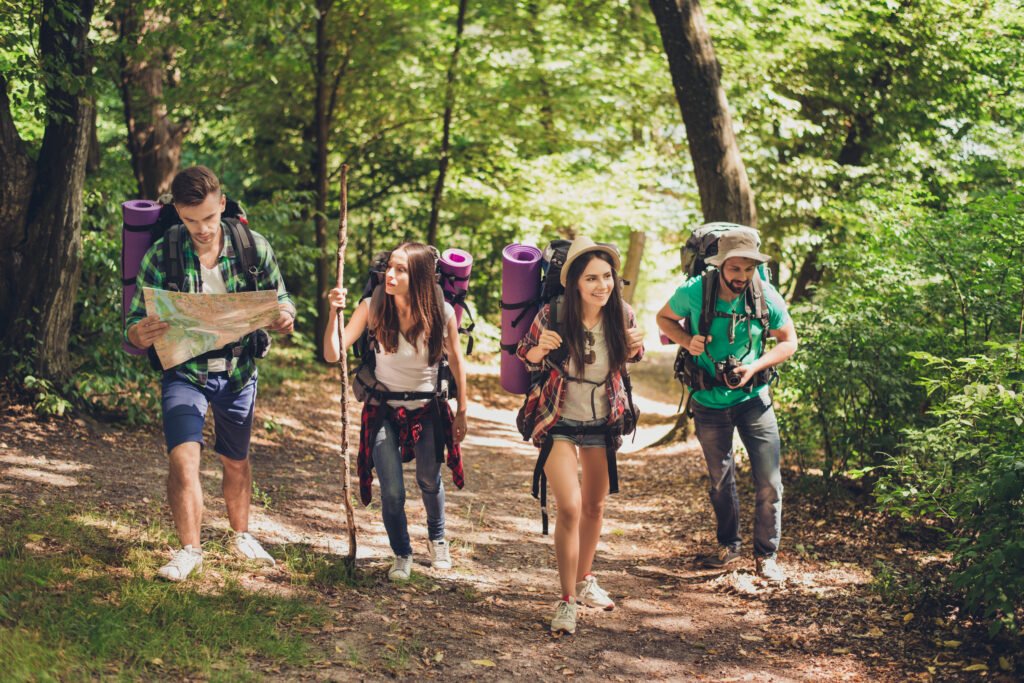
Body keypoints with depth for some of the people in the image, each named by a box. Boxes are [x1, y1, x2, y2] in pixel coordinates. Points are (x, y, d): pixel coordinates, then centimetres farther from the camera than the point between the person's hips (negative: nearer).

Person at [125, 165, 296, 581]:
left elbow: (281, 303, 0)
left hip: (239, 371, 2)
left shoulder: (253, 248, -10)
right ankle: (189, 550, -1)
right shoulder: (161, 255, -15)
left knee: (236, 460, 18)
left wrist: (285, 316, -25)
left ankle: (241, 536, 41)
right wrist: (140, 334, -38)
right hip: (185, 371, -2)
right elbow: (134, 328, -12)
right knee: (183, 457, -18)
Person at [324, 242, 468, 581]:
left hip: (428, 409, 1)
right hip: (384, 409, -1)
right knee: (392, 491, -8)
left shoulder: (442, 313, -14)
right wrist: (334, 313, -33)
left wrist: (461, 411, 8)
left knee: (429, 481, 10)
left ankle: (437, 539, 43)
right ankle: (402, 554, 19)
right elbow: (332, 355, -18)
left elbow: (455, 360, 2)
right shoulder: (373, 308, -16)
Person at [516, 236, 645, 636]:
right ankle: (567, 601, -3)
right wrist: (541, 348, -28)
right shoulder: (552, 315, -22)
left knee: (594, 506, 18)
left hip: (603, 423, 4)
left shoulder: (621, 316, -14)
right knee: (569, 507, -15)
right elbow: (526, 358, -6)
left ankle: (585, 581, 40)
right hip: (558, 423, -4)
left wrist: (635, 346, -18)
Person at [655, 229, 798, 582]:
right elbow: (664, 318, 3)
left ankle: (766, 555, 12)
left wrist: (755, 367, -19)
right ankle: (729, 545, 37)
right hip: (709, 402, 1)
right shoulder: (693, 292, -17)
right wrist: (688, 341, -17)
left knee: (769, 481, -5)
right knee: (720, 478, 17)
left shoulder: (766, 296, -16)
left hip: (753, 397, -1)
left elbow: (788, 342, -3)